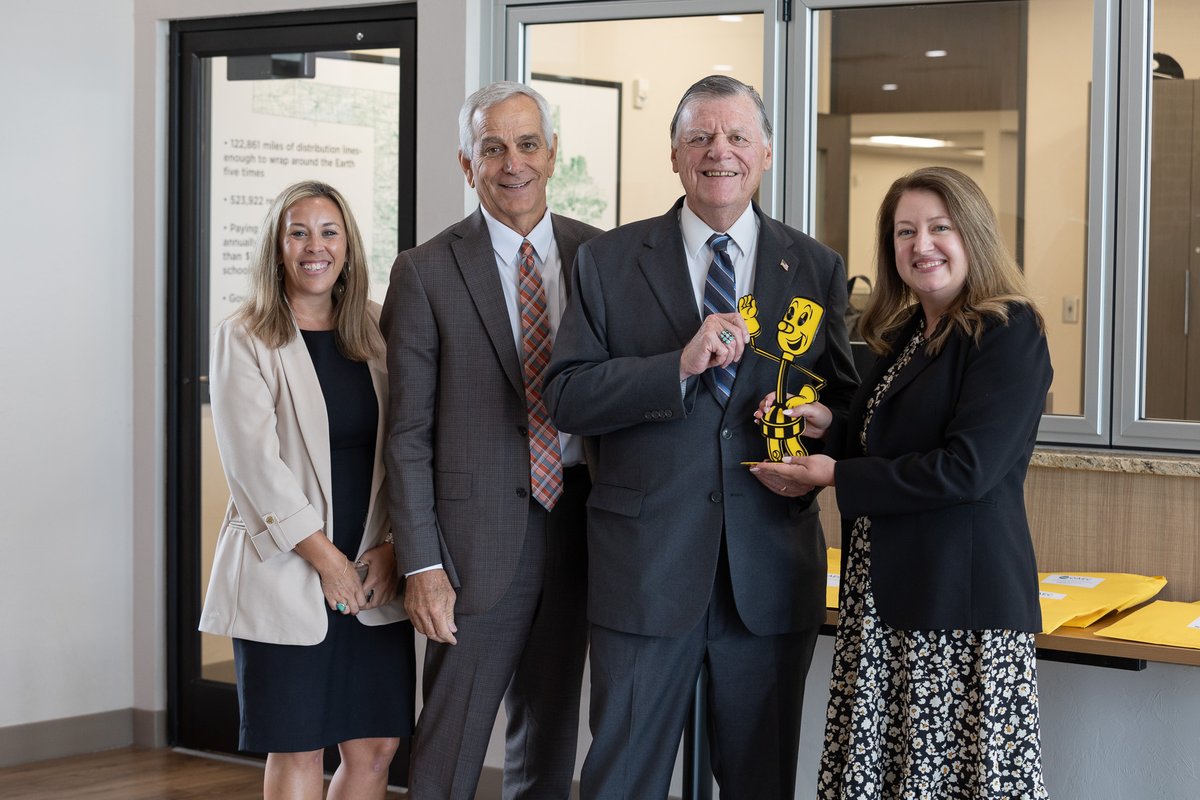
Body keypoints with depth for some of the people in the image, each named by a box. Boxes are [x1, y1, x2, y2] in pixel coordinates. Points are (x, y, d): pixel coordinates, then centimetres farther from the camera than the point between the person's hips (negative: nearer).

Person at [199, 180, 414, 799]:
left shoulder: (373, 335, 11)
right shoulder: (243, 340, -2)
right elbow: (253, 461, -10)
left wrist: (391, 546, -4)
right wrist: (326, 557, -12)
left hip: (374, 577, 4)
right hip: (286, 573, -4)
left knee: (375, 748, 5)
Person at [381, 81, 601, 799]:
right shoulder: (427, 272, -4)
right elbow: (409, 432, -5)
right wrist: (421, 564, -10)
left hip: (577, 527, 3)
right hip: (480, 538, -3)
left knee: (550, 740, 15)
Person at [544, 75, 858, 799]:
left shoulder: (816, 269, 8)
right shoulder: (608, 262, 3)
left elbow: (848, 404, 10)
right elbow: (568, 398, -5)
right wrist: (679, 366, -19)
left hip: (771, 572, 2)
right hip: (644, 568, -1)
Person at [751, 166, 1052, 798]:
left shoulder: (1009, 333, -10)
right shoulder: (905, 335, 15)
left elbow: (965, 468, -19)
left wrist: (836, 475, -11)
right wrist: (829, 427, 4)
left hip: (962, 596, -8)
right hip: (884, 595, 8)